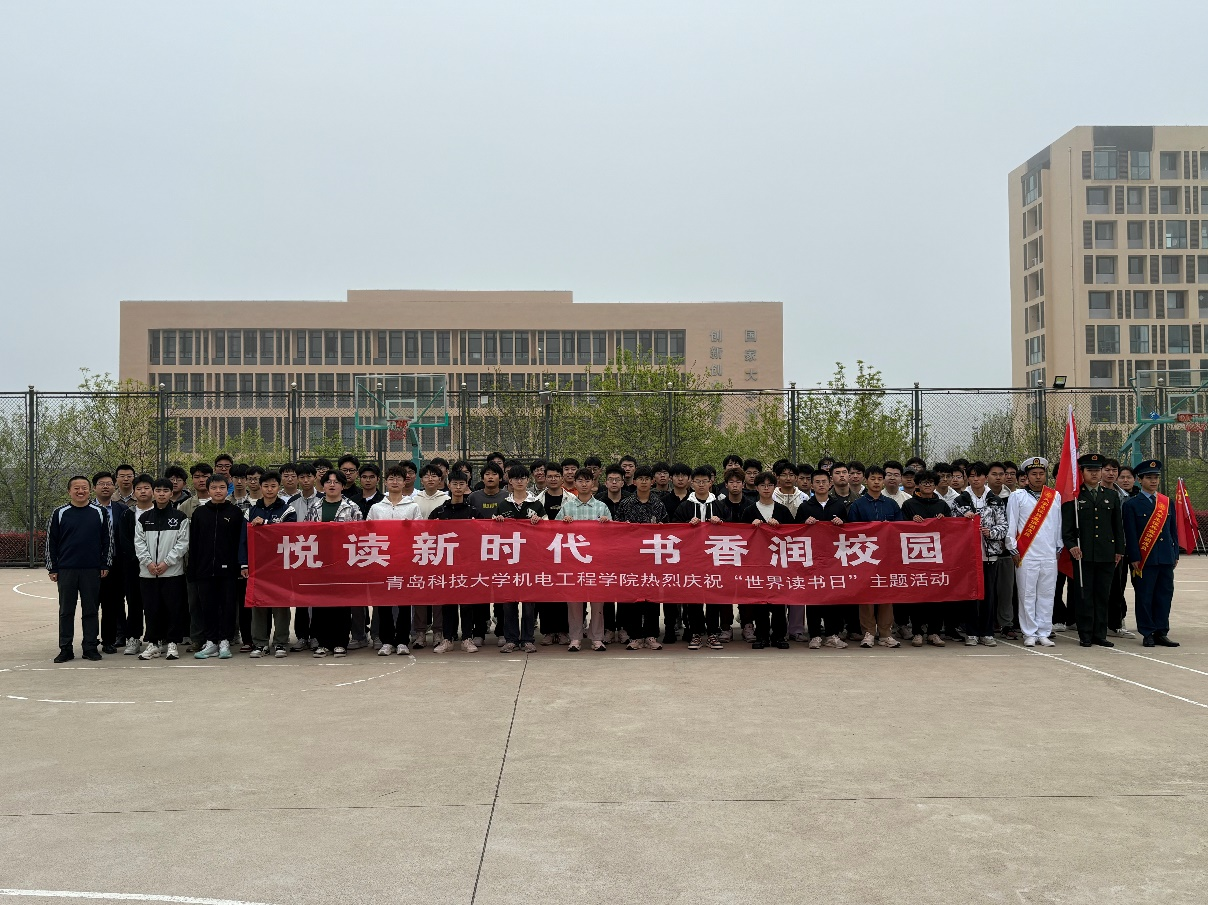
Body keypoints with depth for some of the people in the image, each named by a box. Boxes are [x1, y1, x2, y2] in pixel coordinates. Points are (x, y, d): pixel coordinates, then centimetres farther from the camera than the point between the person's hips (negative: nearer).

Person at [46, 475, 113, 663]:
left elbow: (108, 540, 7)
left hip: (92, 570, 0)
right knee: (66, 610, 5)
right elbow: (51, 542, 7)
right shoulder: (60, 514, 5)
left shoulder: (100, 512, 4)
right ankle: (65, 649, 12)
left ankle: (90, 647, 11)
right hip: (66, 570, 0)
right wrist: (52, 569, 3)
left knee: (91, 610, 4)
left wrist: (105, 565, 3)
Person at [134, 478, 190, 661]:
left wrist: (167, 562, -11)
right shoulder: (144, 517, 9)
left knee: (174, 608, -1)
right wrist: (148, 562, -8)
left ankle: (171, 643, 8)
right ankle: (153, 643, 15)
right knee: (151, 609, 6)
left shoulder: (180, 517, 2)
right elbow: (139, 542, 6)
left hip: (173, 571, -2)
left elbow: (183, 542, -3)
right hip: (147, 572, 2)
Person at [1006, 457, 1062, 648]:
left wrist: (1058, 548, 12)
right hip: (1026, 555, -3)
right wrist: (1014, 550, -1)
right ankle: (1029, 634, 6)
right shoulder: (1017, 496, 2)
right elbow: (1011, 525, 2)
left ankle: (1044, 633, 12)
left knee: (1046, 594, 5)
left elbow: (1059, 524, 15)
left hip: (1049, 555, 3)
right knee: (1027, 595, 0)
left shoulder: (1055, 496, 10)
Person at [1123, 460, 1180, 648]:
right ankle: (1148, 634, 7)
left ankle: (1161, 633, 14)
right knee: (1144, 597, 0)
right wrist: (1135, 558, -10)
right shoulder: (1132, 505, -2)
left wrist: (1175, 554, 10)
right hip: (1145, 560, -4)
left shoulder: (1167, 503, 13)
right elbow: (1130, 534, -5)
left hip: (1166, 558, 5)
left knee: (1165, 595, 6)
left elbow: (1173, 530, 16)